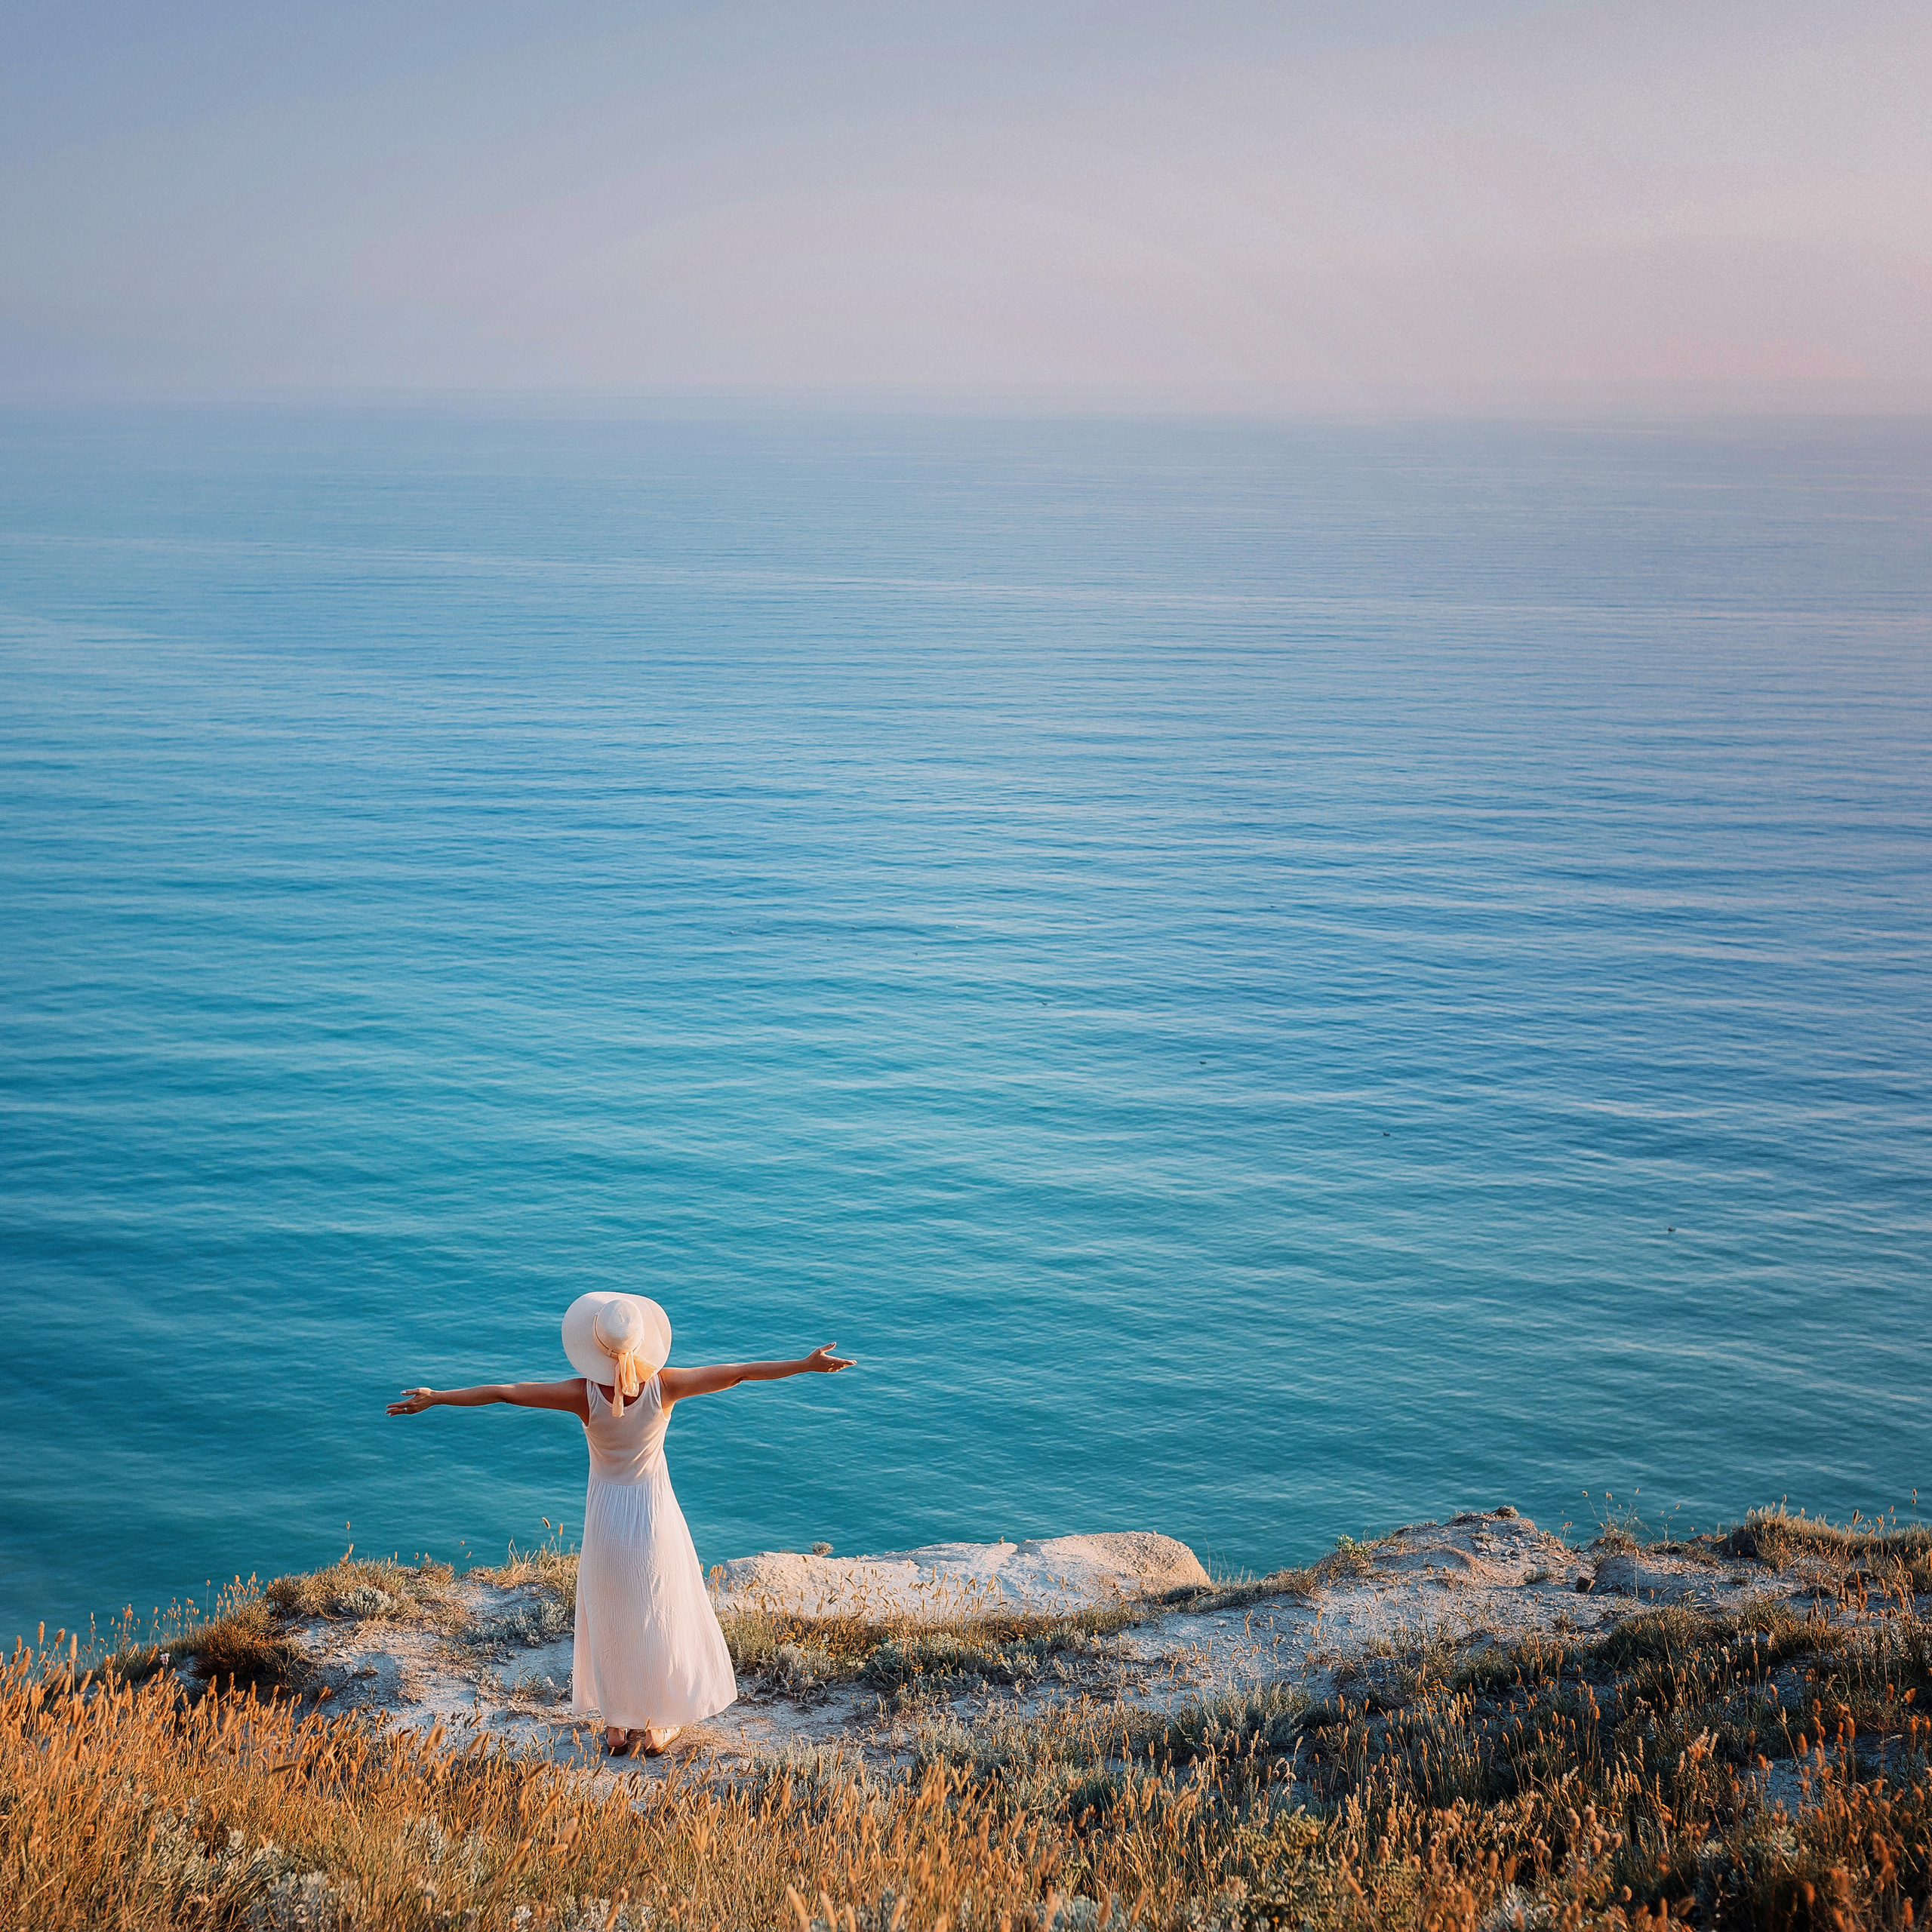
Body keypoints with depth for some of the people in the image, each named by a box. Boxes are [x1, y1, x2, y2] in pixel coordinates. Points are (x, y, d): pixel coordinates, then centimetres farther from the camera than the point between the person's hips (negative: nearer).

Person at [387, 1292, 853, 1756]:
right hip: (655, 1513, 0)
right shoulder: (664, 1386, -21)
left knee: (609, 1619, 19)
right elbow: (738, 1372, -14)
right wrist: (807, 1365, -7)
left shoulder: (585, 1395, -21)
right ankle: (656, 1726, 30)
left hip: (606, 1516, 0)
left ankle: (617, 1726, 30)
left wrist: (434, 1398, -6)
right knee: (659, 1616, 18)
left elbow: (502, 1392, -16)